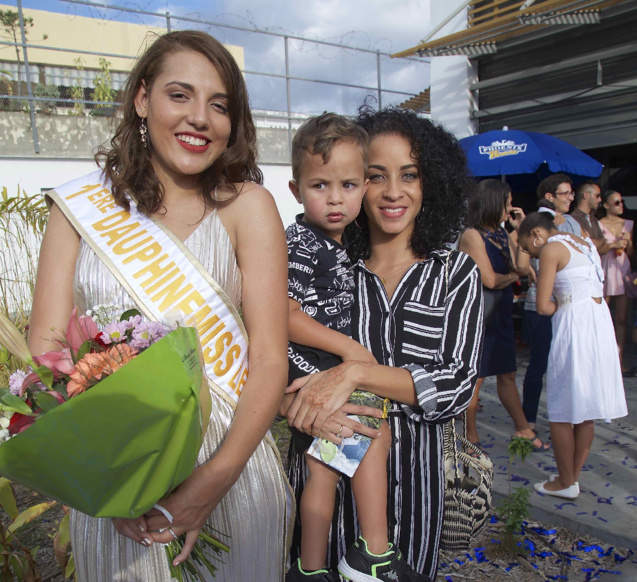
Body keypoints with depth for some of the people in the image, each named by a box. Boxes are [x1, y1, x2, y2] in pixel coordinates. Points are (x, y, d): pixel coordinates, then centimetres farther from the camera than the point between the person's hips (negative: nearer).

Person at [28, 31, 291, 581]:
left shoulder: (247, 204, -6)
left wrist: (216, 478, -20)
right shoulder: (82, 203, 0)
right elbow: (46, 354, -5)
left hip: (229, 462, -1)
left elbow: (270, 359, -10)